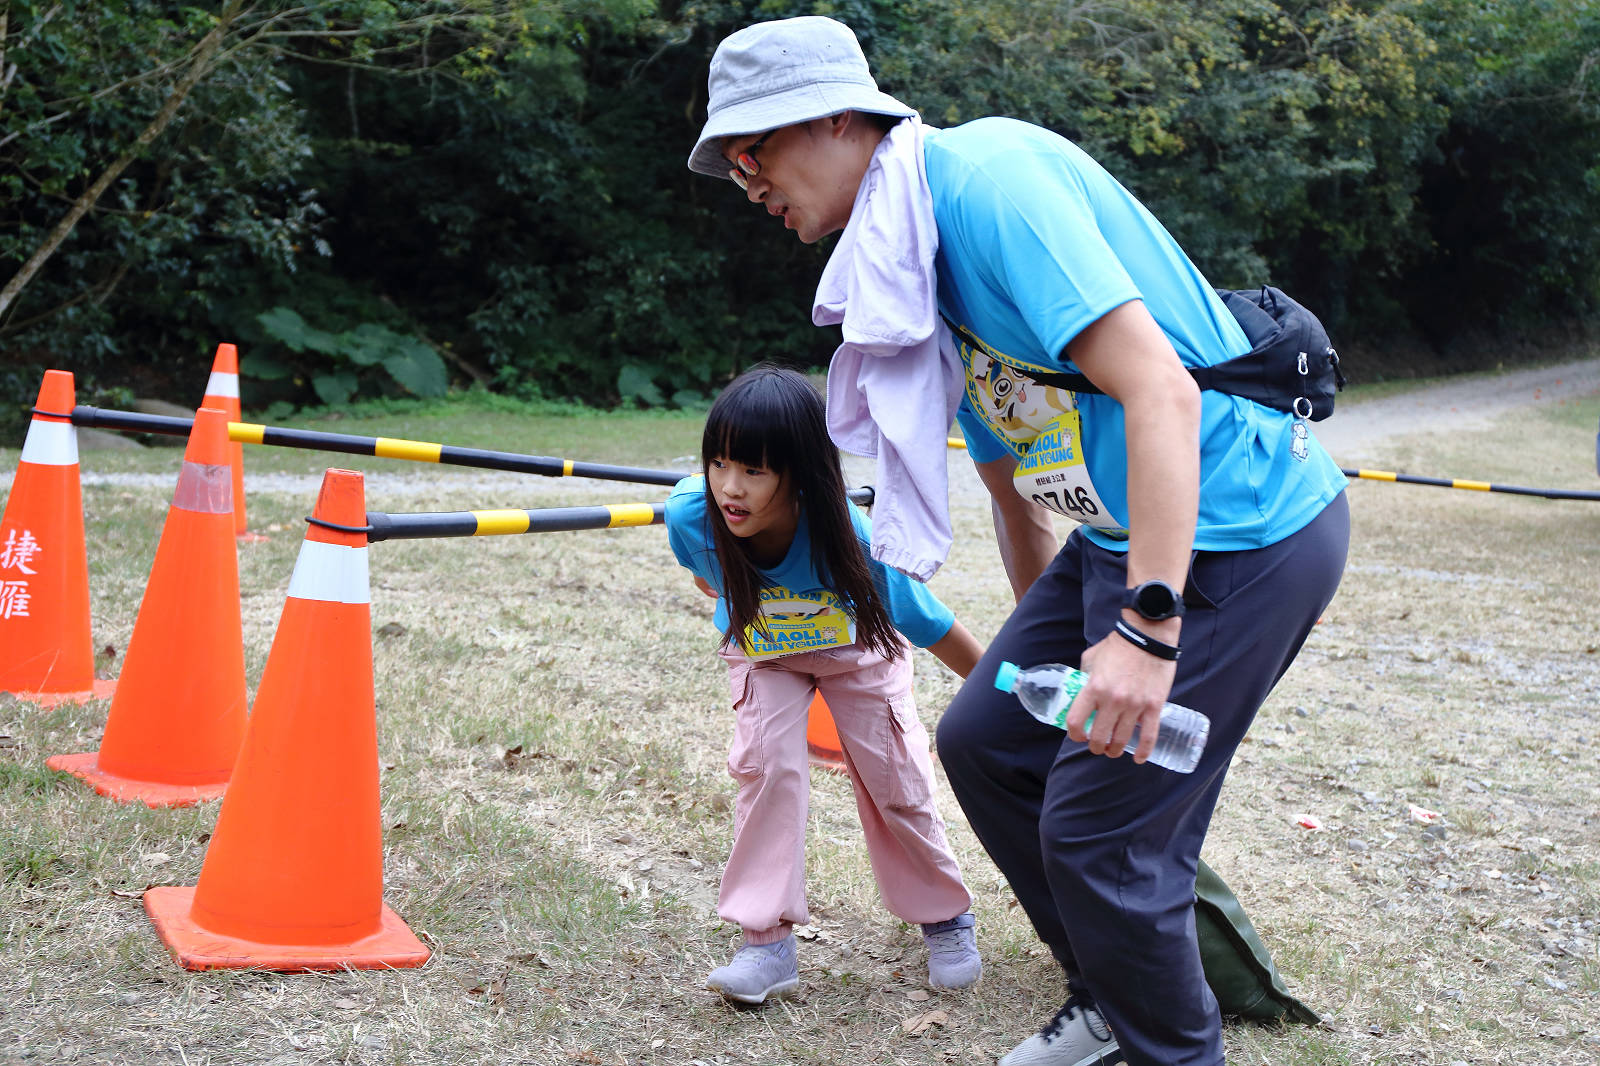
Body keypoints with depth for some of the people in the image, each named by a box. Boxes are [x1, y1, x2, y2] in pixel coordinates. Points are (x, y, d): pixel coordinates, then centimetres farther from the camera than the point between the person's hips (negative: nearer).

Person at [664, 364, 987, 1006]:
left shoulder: (850, 538, -43)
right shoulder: (691, 517, -35)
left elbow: (932, 627, -29)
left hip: (856, 647, -2)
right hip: (762, 653, 2)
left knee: (892, 777, -1)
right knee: (768, 762, -17)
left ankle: (945, 916, 24)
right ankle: (768, 941, -6)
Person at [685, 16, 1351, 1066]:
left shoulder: (985, 174, -18)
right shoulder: (905, 259, 12)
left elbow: (1159, 389, -27)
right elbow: (1012, 477, 22)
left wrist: (1145, 628, -31)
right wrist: (1040, 651, 28)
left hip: (1235, 535, -10)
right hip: (1117, 537, 10)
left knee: (1098, 830, -5)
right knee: (987, 739, 15)